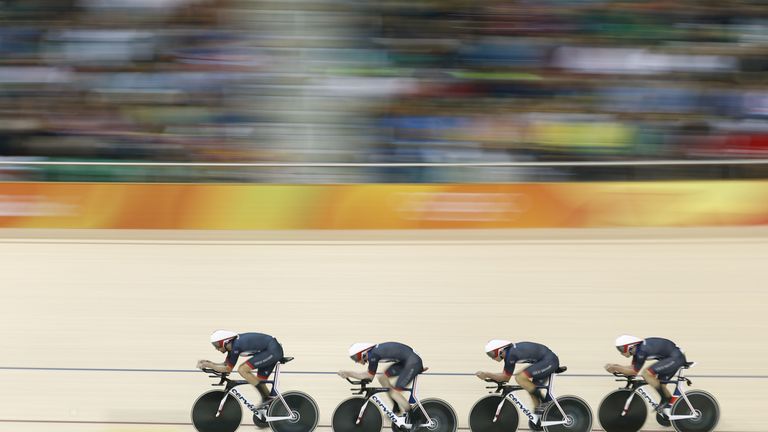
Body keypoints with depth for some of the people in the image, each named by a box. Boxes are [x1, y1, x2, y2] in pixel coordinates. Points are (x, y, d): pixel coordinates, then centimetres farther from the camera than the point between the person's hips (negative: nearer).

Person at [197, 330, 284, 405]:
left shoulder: (236, 346, -20)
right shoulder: (233, 344, 7)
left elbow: (228, 369, -14)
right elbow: (226, 364, 16)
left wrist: (208, 365, -8)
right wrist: (210, 363, 3)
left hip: (272, 350, -10)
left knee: (242, 370, -14)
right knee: (259, 380, 15)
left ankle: (266, 399, -10)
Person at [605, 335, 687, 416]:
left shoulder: (642, 351, -22)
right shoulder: (637, 349, 6)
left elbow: (634, 372, -17)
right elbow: (632, 367, 11)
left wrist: (615, 368, -14)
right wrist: (615, 366, 0)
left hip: (676, 357, -10)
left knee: (646, 373, -18)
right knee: (660, 383, 13)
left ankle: (664, 400, -9)